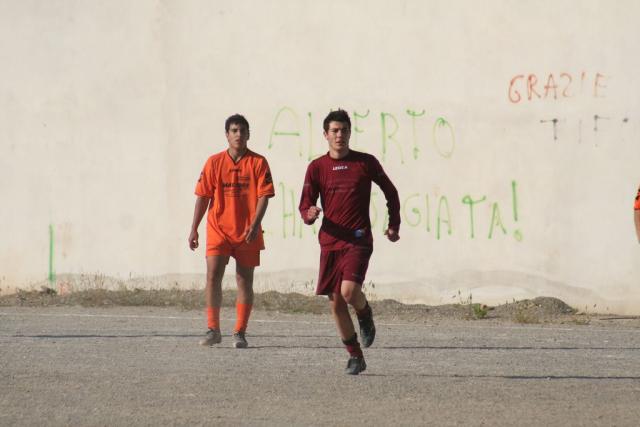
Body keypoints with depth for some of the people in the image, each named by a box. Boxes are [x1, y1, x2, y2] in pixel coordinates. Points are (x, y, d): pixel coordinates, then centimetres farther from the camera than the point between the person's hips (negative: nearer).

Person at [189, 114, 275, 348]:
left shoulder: (258, 162, -1)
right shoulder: (214, 162, 3)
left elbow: (264, 196, -5)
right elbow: (202, 196, 5)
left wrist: (254, 225, -18)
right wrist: (194, 229, 2)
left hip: (247, 232, 0)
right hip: (218, 229, 0)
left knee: (244, 280, 4)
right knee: (213, 275, -11)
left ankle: (240, 333, 11)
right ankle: (213, 330, -5)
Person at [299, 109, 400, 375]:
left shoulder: (365, 163, 2)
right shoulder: (317, 168, 5)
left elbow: (390, 192, 15)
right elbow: (305, 206, 5)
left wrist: (394, 225, 9)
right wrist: (310, 214, -18)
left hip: (358, 240, -3)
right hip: (330, 241, 3)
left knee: (349, 291, -23)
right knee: (335, 303, 2)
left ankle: (365, 315, 11)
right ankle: (355, 357, 15)